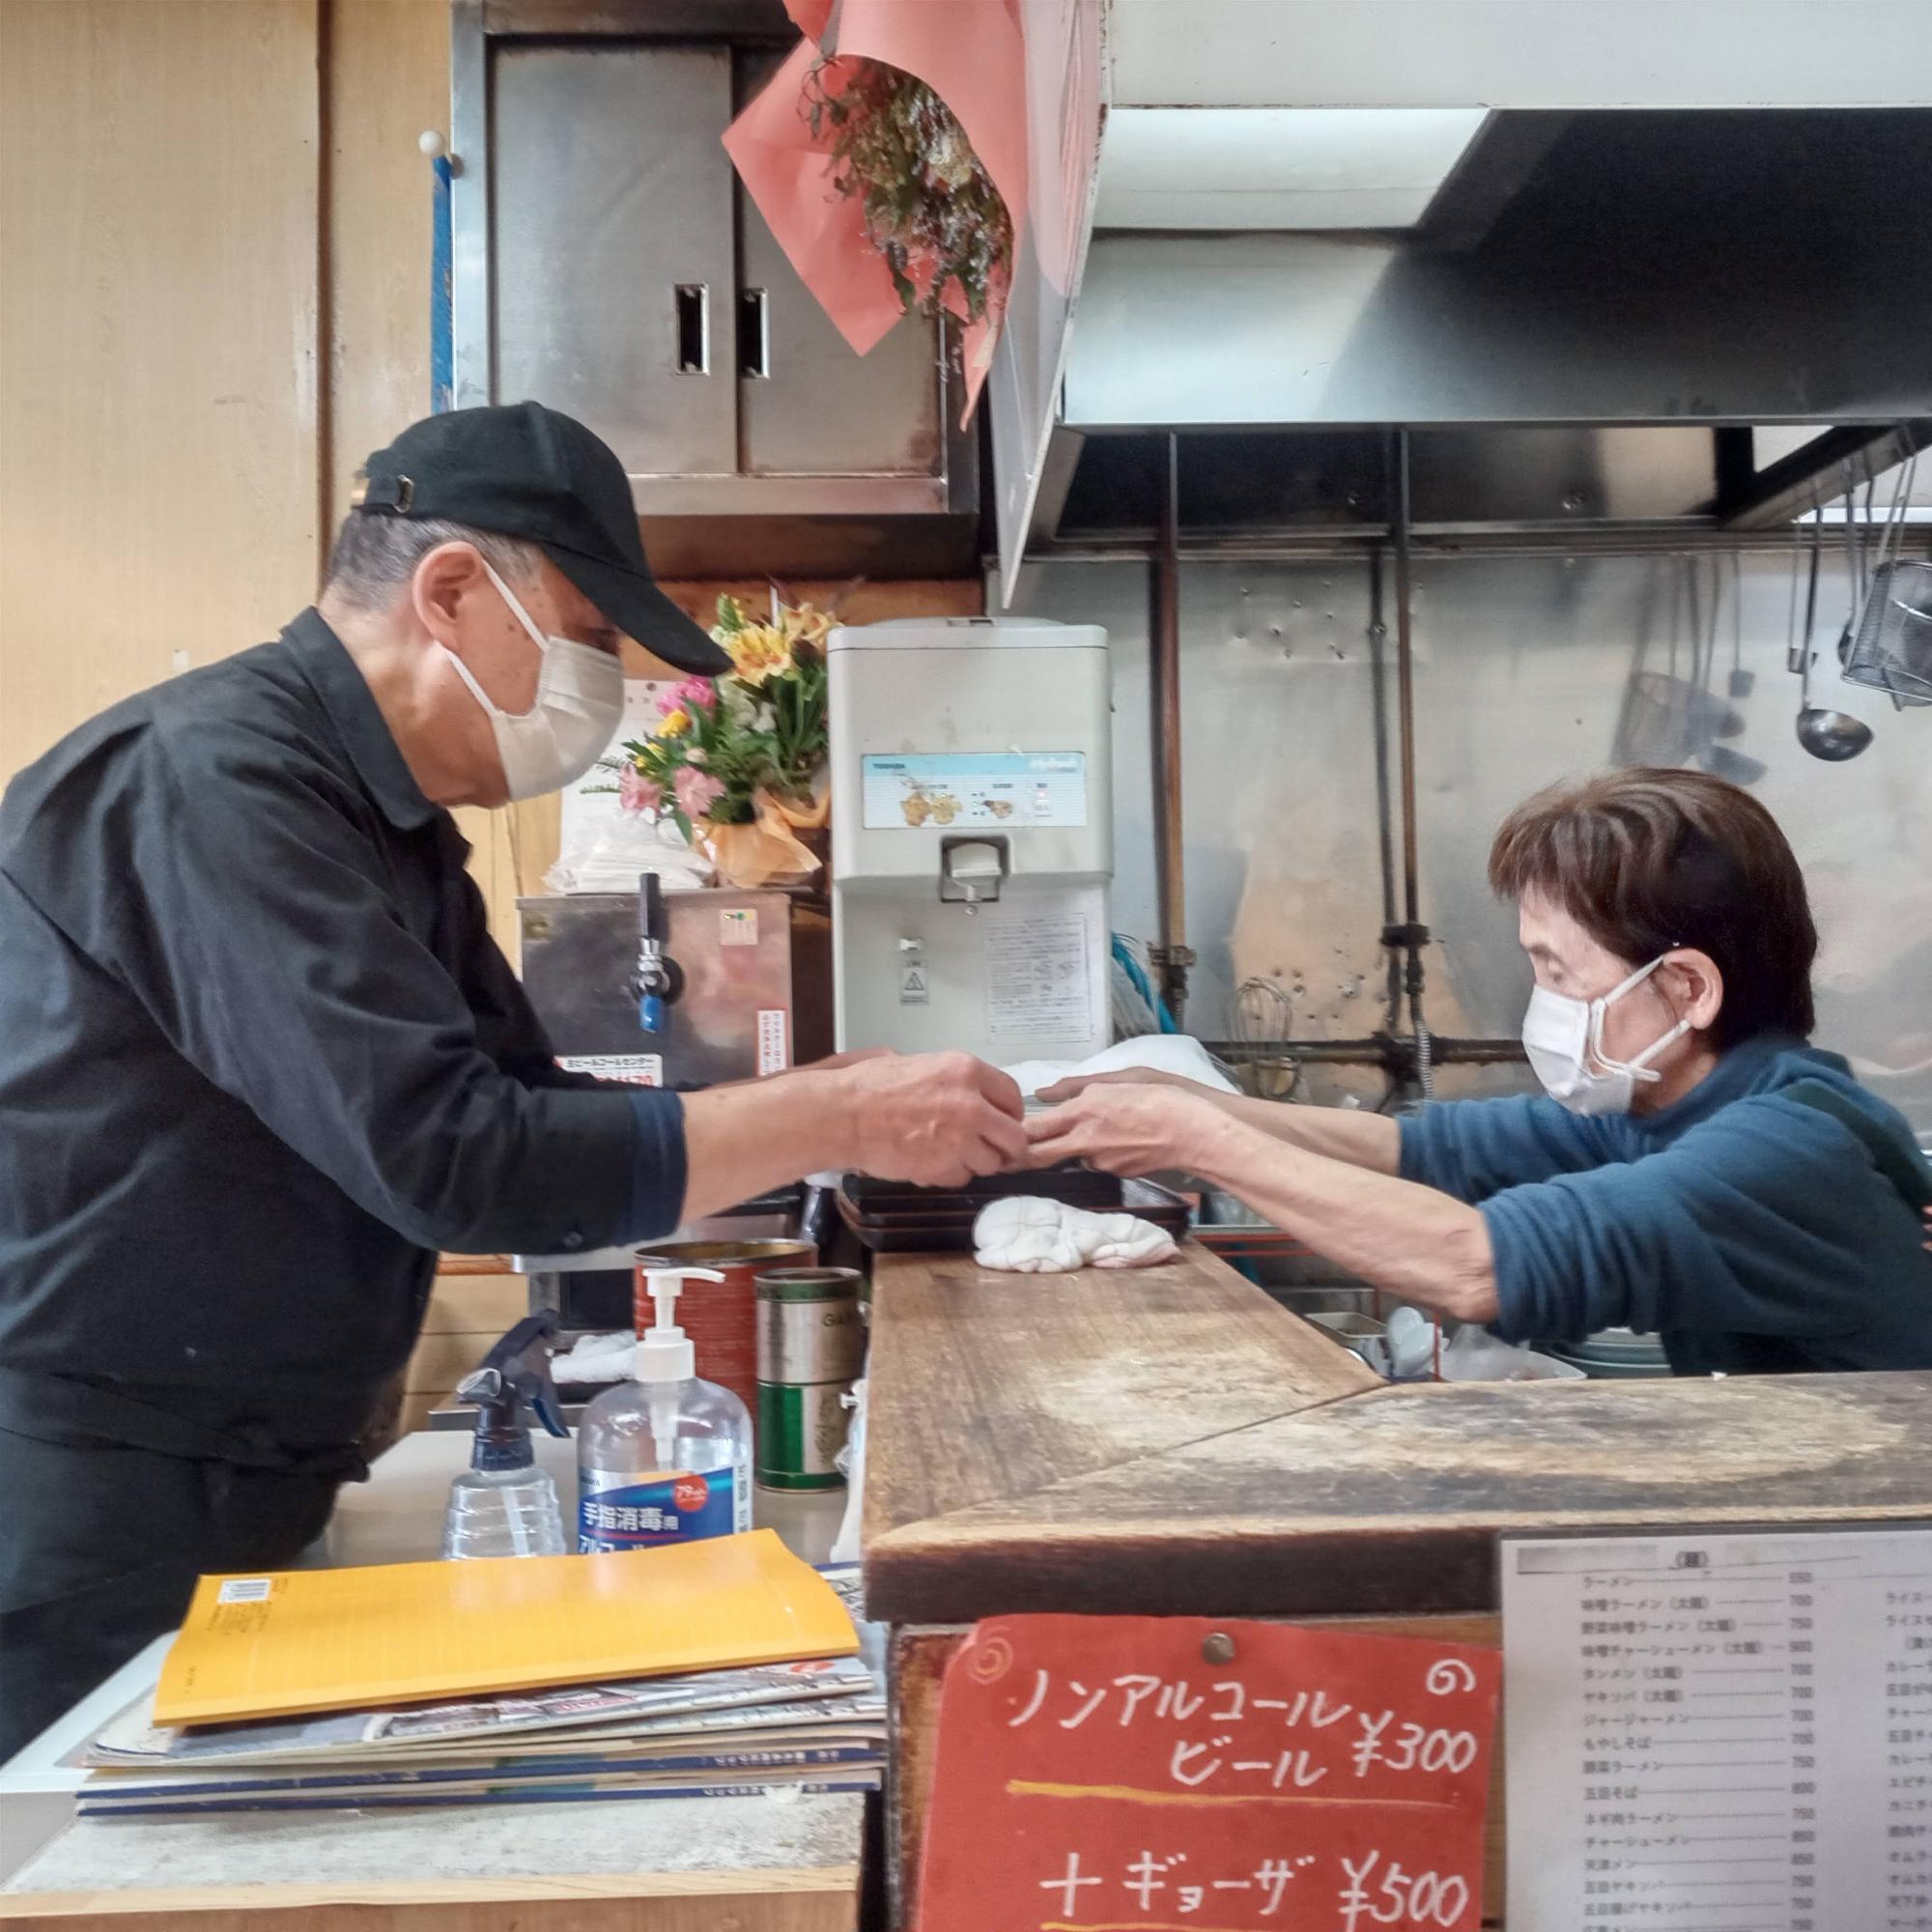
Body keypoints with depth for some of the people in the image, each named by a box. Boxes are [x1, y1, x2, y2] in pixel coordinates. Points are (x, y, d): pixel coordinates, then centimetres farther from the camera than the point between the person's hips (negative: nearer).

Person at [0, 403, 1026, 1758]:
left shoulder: (387, 823, 9)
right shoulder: (216, 778, -21)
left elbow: (532, 1104, 10)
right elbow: (445, 1154, -28)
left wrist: (843, 1108, -1)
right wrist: (836, 1120, -22)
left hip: (232, 1499, 9)